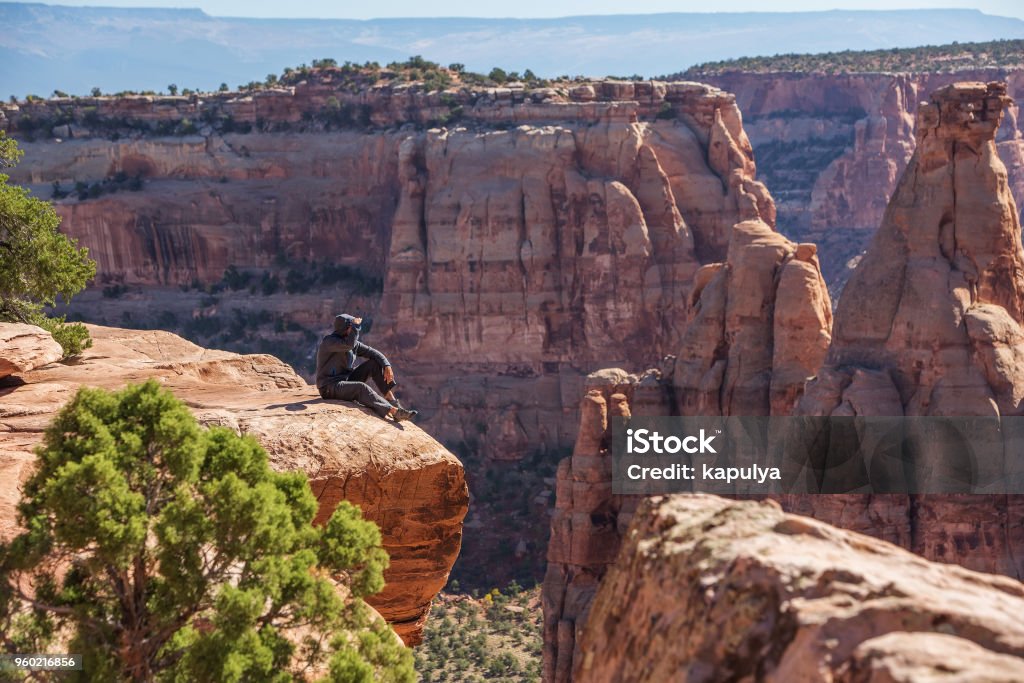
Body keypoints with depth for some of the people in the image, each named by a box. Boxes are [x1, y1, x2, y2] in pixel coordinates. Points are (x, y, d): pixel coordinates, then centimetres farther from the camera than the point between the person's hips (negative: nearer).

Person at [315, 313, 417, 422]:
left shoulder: (354, 344, 5)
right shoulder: (328, 341, -19)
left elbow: (372, 352, 1)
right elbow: (349, 344, -38)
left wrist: (387, 366, -15)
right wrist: (355, 326, -23)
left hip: (347, 380, 8)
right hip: (330, 387, -8)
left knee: (375, 363, -3)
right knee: (361, 388, -34)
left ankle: (391, 400, -16)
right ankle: (393, 411, -47)